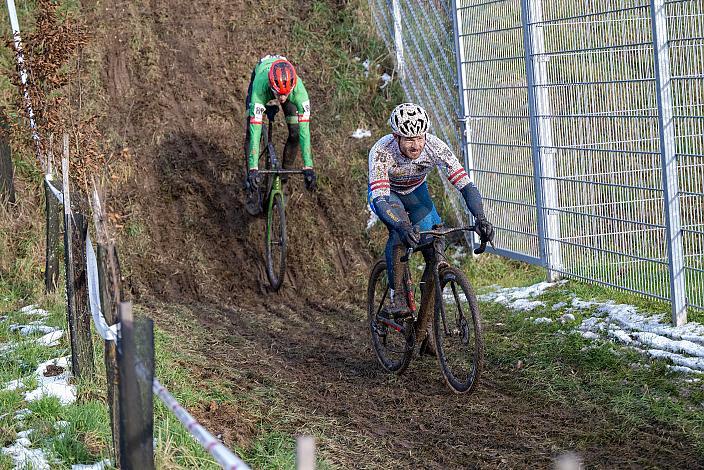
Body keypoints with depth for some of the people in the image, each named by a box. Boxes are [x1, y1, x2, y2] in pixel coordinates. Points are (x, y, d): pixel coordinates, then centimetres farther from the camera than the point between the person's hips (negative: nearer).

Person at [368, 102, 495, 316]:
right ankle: (396, 296, -23)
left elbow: (466, 185, -35)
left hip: (415, 192, 3)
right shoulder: (381, 152, -38)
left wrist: (480, 218, -52)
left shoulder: (435, 147, -32)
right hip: (386, 193, -3)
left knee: (435, 250, -12)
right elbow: (380, 200, -46)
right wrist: (402, 227, -63)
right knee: (399, 230, -34)